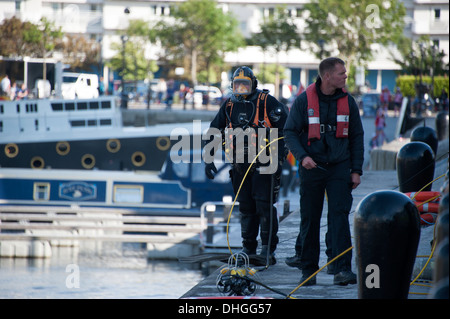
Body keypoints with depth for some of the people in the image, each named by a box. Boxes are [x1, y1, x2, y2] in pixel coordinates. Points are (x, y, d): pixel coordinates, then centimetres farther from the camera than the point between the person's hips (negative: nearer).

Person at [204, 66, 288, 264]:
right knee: (245, 207, 8)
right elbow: (214, 132, 18)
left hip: (263, 163, -5)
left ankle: (268, 249, -6)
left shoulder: (267, 101, -3)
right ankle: (248, 248, 16)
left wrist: (279, 155, -13)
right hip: (240, 164, 5)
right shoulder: (229, 105, 12)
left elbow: (286, 127, -6)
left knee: (264, 205, -10)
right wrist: (209, 160, 11)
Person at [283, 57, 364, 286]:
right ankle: (308, 270, 14)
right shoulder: (304, 100, -3)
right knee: (309, 219, 4)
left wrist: (356, 170, 5)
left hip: (339, 168, 1)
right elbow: (290, 132, 0)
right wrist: (302, 156, -16)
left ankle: (342, 270, -14)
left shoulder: (347, 101, 5)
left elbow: (357, 136, 10)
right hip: (312, 168, -1)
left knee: (339, 216, -10)